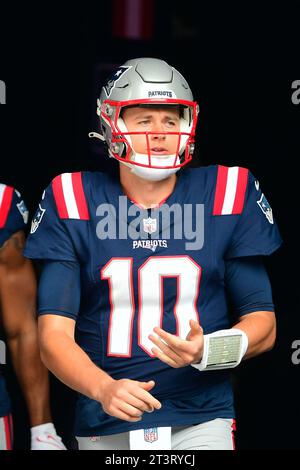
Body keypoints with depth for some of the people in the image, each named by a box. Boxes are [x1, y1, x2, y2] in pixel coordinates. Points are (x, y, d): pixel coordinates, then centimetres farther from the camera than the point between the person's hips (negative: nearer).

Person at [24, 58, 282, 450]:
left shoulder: (227, 195, 2)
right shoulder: (73, 202, 1)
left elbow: (262, 325, 6)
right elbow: (54, 334, -5)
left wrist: (207, 352, -14)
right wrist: (104, 389, -23)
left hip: (201, 421, 0)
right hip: (106, 428, 0)